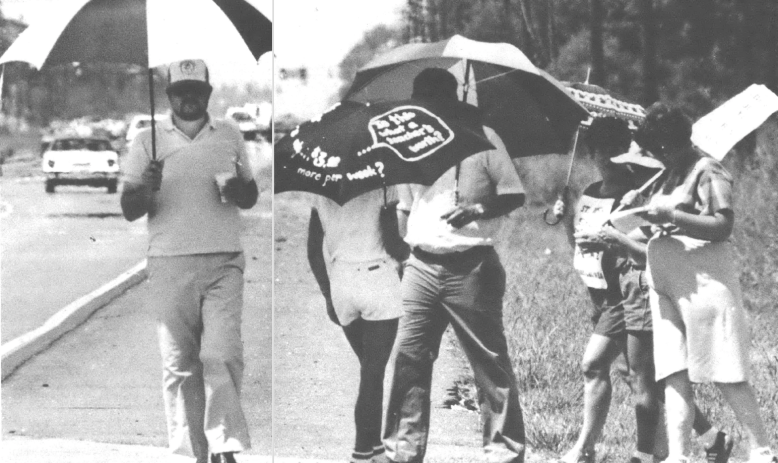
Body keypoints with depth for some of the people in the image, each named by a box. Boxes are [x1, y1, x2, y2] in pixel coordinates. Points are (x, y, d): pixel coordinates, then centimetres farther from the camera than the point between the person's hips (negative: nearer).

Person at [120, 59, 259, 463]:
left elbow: (251, 198, 19)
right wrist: (146, 189, -18)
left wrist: (240, 188, -5)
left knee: (222, 355, -13)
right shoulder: (147, 142, 6)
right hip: (170, 265, 0)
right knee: (179, 365, 1)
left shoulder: (230, 137, 12)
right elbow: (128, 210, 4)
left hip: (223, 263, 0)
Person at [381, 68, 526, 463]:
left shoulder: (482, 139, -2)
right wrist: (406, 247, 11)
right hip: (422, 267, 5)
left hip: (471, 267, -5)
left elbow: (514, 195, -4)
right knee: (408, 358, 0)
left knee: (490, 362, -1)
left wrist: (478, 211, -20)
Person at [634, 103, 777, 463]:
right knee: (676, 377, -1)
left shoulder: (707, 171, -6)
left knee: (725, 375, -6)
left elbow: (723, 226, -17)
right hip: (667, 287, 8)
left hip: (705, 282, -8)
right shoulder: (670, 174, 18)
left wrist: (672, 216, -19)